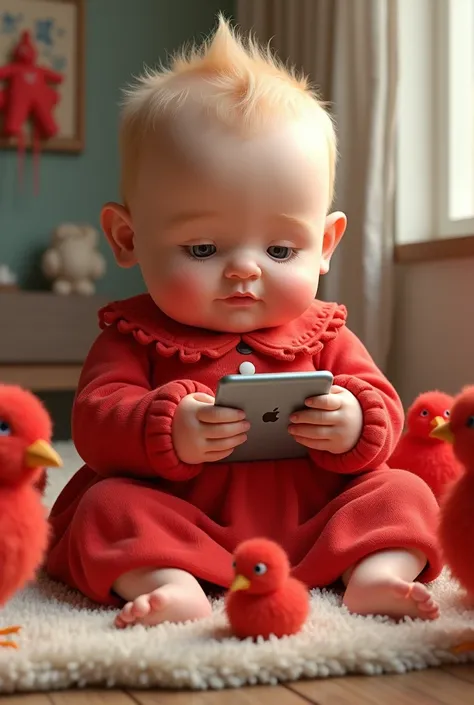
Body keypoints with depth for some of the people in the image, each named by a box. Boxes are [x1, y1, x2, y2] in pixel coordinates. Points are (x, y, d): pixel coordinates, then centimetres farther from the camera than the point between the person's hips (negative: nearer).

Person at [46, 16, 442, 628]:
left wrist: (357, 425, -19)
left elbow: (383, 410, 6)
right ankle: (169, 587, -42)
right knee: (108, 506, -24)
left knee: (403, 493, -12)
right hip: (179, 528, -2)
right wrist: (166, 433, -31)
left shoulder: (324, 337, 7)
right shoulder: (134, 337, 1)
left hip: (312, 523, 2)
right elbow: (96, 422, -10)